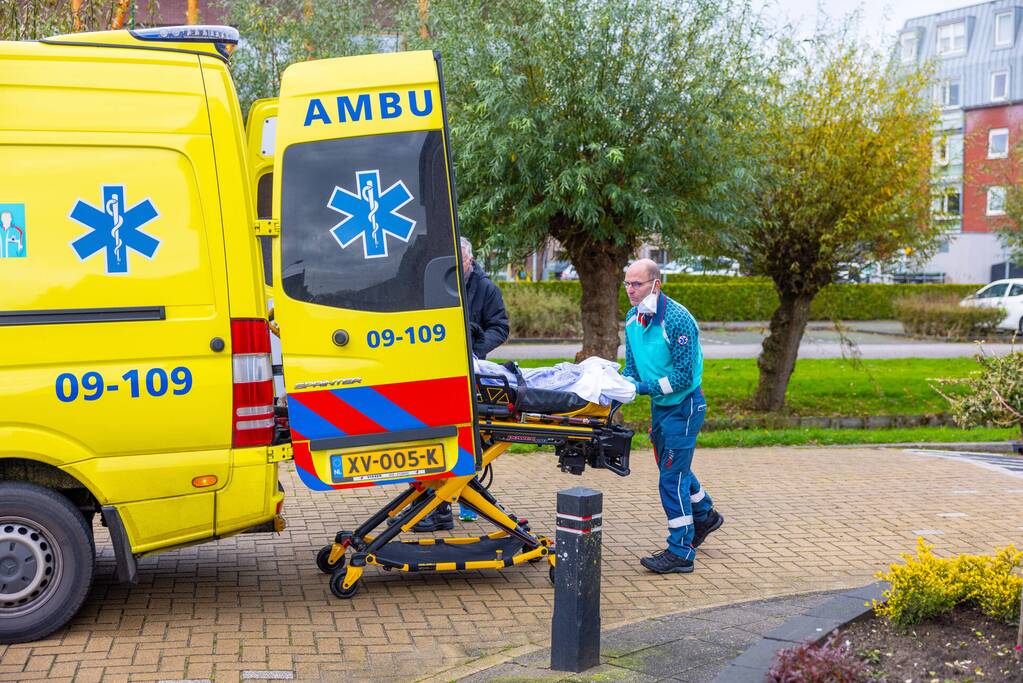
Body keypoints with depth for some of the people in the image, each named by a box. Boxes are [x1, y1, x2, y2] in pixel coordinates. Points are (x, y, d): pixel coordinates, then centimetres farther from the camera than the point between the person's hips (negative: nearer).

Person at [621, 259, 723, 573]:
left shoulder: (677, 319, -24)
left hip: (684, 405, -9)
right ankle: (705, 515, 47)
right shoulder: (633, 318, 1)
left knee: (672, 476, -8)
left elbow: (684, 376, -24)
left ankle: (681, 552, 0)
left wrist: (644, 388, -27)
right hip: (660, 404, 9)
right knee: (672, 466, 23)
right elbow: (632, 365, 10)